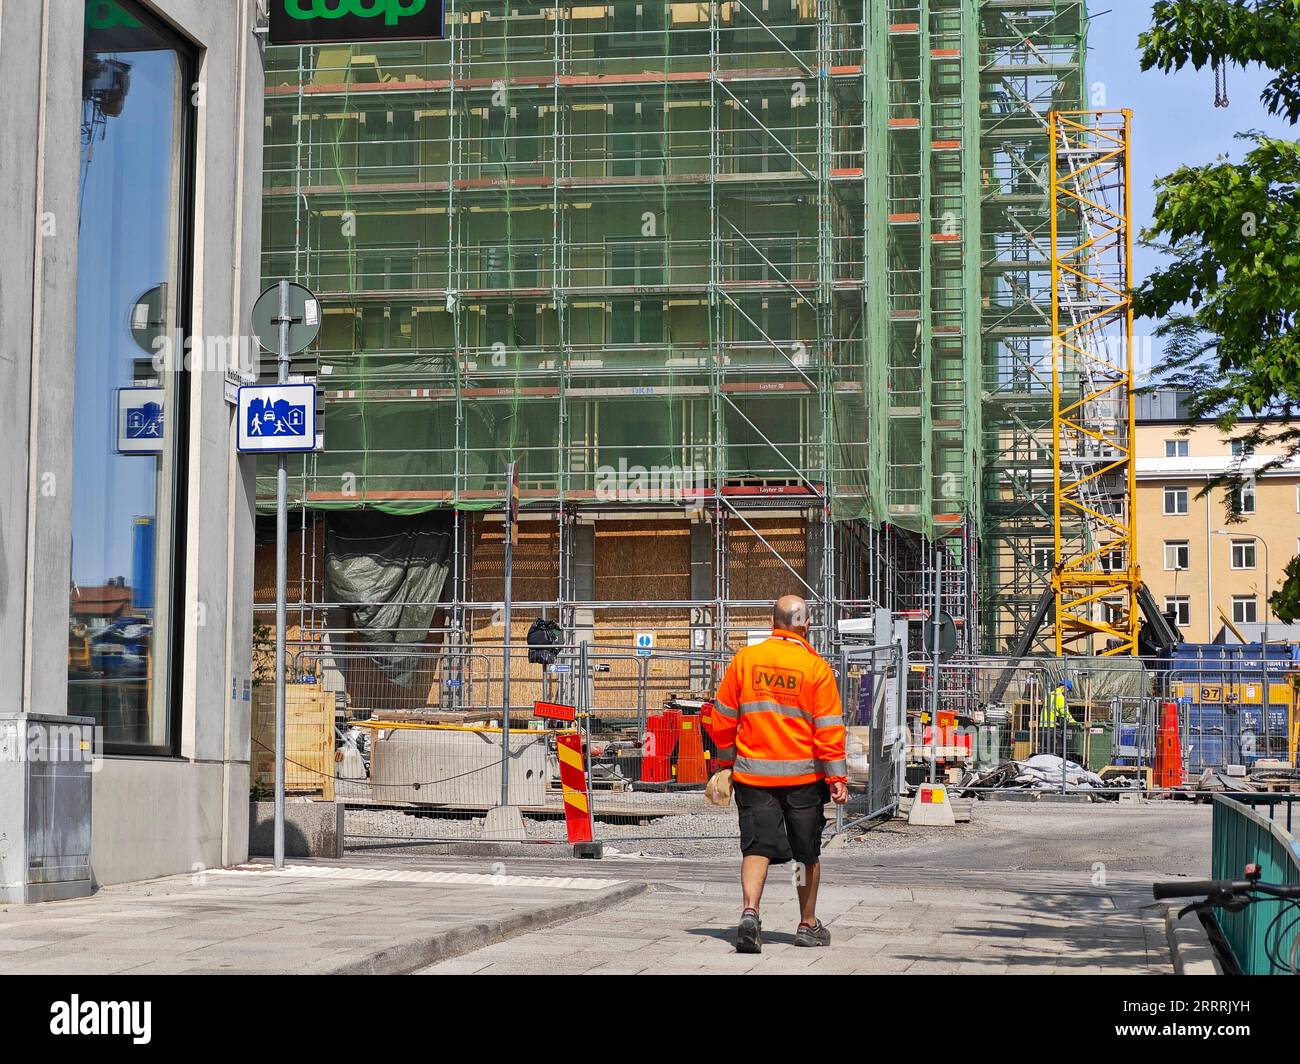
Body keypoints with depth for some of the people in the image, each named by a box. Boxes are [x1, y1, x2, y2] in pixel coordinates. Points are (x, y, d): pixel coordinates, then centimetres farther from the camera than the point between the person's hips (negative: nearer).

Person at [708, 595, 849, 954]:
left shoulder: (744, 659, 0)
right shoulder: (817, 668, -6)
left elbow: (723, 718, 5)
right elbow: (829, 728, -9)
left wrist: (726, 761, 18)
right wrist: (837, 777, -5)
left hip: (753, 773, 1)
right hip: (803, 776, -1)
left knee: (757, 847, 0)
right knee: (808, 853, 14)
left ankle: (750, 911, -24)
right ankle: (808, 925, 25)